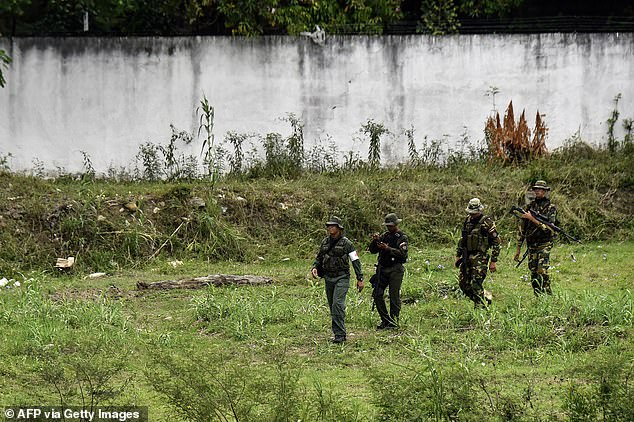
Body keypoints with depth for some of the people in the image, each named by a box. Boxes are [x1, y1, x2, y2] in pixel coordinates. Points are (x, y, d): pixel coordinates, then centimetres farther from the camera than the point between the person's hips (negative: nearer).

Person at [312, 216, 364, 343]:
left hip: (342, 277, -6)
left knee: (338, 304, -19)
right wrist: (315, 267, -1)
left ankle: (340, 334, -19)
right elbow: (319, 258, 20)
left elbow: (356, 261, -5)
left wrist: (360, 279, -8)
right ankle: (340, 333, 16)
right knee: (332, 307, 8)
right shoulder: (325, 242, 9)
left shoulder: (346, 243, -7)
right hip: (328, 278, 6)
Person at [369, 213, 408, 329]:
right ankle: (385, 320, 11)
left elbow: (402, 254, -16)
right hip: (382, 269, 6)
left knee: (394, 296, -6)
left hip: (395, 270, -6)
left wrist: (388, 249, -24)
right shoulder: (384, 236, 14)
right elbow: (373, 250, 11)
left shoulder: (402, 237, -2)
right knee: (377, 294, 1)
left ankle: (393, 322, 2)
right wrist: (375, 241, -8)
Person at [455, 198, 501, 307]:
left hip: (479, 257, -7)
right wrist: (458, 255, 19)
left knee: (476, 284, -14)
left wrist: (493, 261, -11)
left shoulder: (487, 222, -8)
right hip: (466, 257, 7)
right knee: (463, 283, 7)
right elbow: (462, 239, 23)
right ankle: (486, 297, 22)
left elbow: (496, 242, -8)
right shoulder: (467, 221, 12)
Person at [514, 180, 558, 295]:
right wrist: (518, 248, 14)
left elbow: (547, 227, -16)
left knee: (542, 271, -18)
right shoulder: (530, 206, 11)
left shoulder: (550, 208, -3)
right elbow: (522, 227, 14)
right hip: (531, 246, 5)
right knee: (533, 274, 4)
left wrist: (532, 218, -18)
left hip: (544, 245, -5)